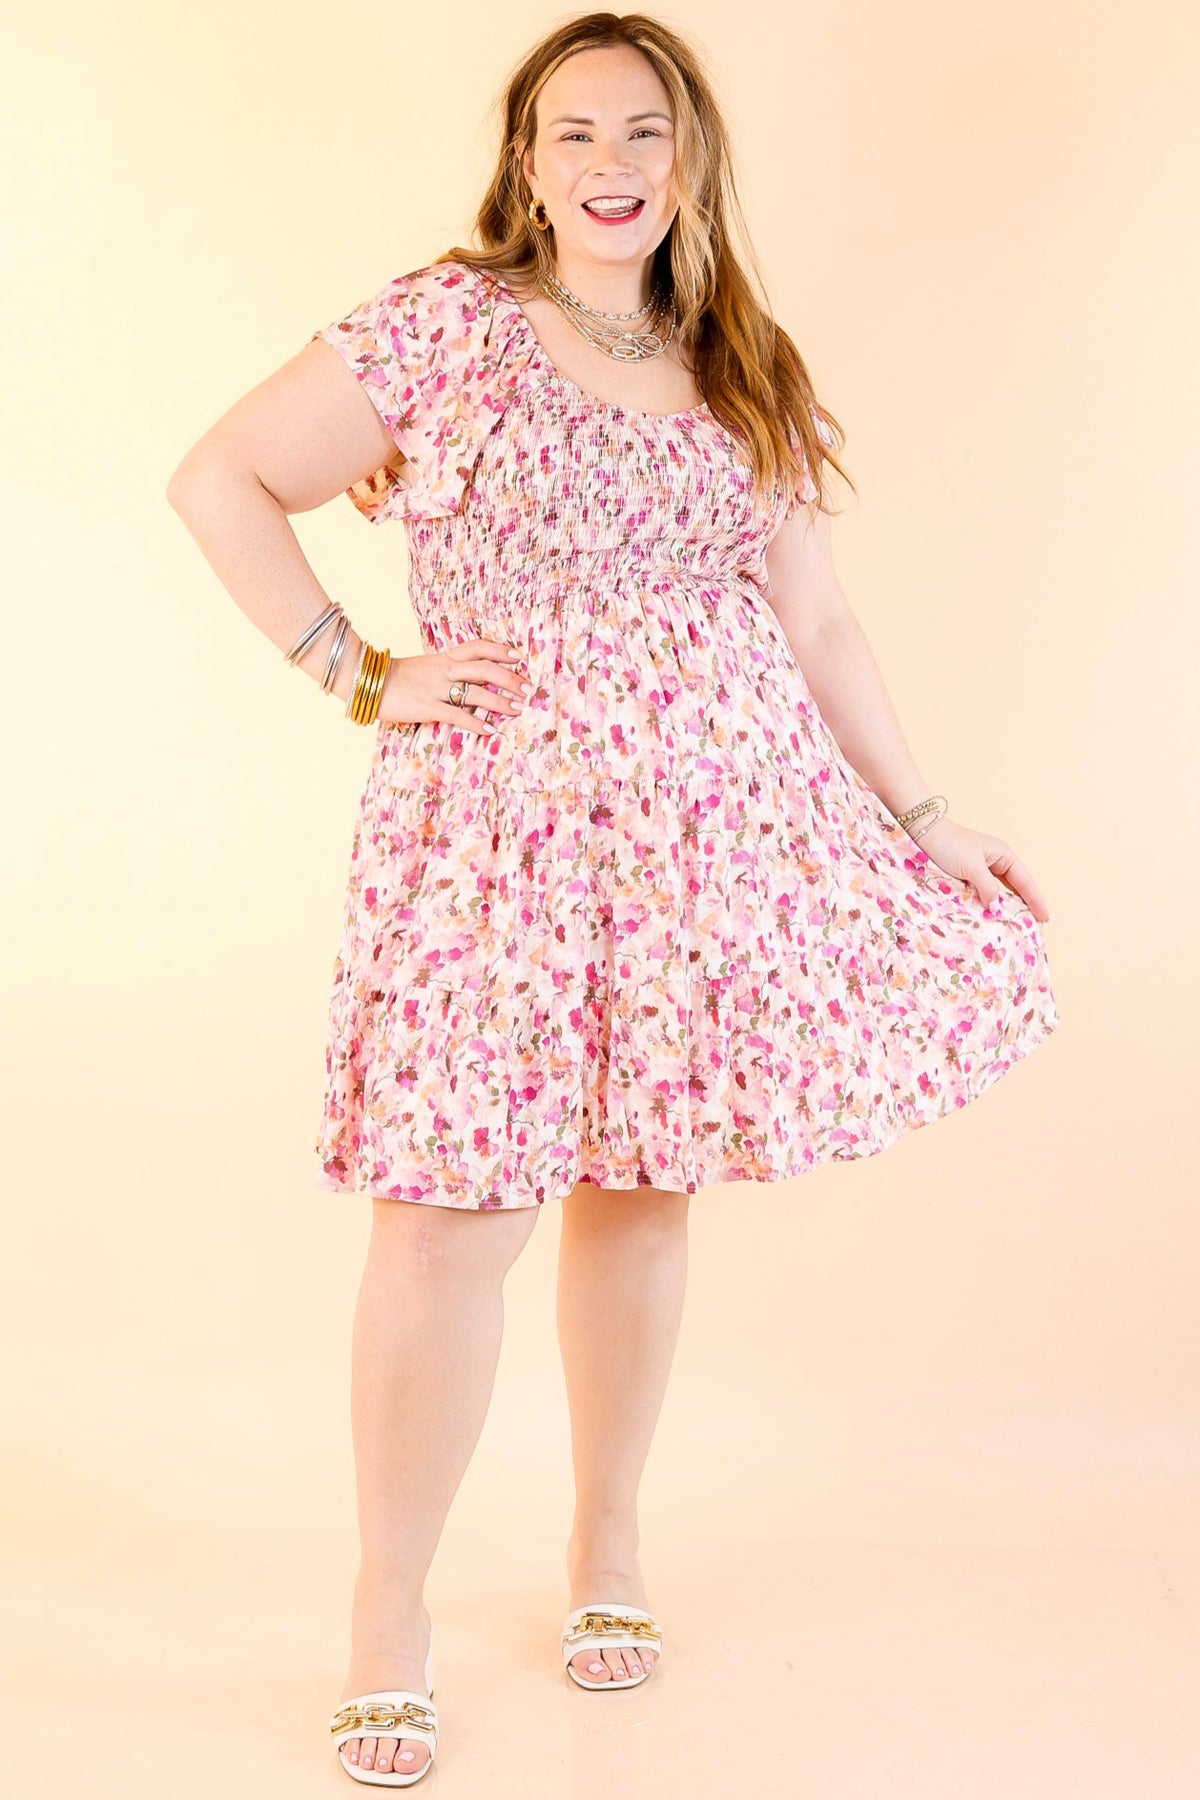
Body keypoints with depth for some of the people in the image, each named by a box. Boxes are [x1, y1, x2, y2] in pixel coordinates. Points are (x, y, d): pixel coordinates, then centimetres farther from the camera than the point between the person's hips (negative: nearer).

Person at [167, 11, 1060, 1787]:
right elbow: (221, 479, 1)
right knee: (455, 1219, -6)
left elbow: (816, 621, 16)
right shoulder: (445, 324, 0)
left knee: (646, 1192, 10)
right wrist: (360, 676, -5)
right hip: (500, 820, -4)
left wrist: (926, 815, 14)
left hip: (720, 825, 4)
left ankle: (609, 1536, 30)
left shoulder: (746, 377, 14)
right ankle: (391, 1610, 10)